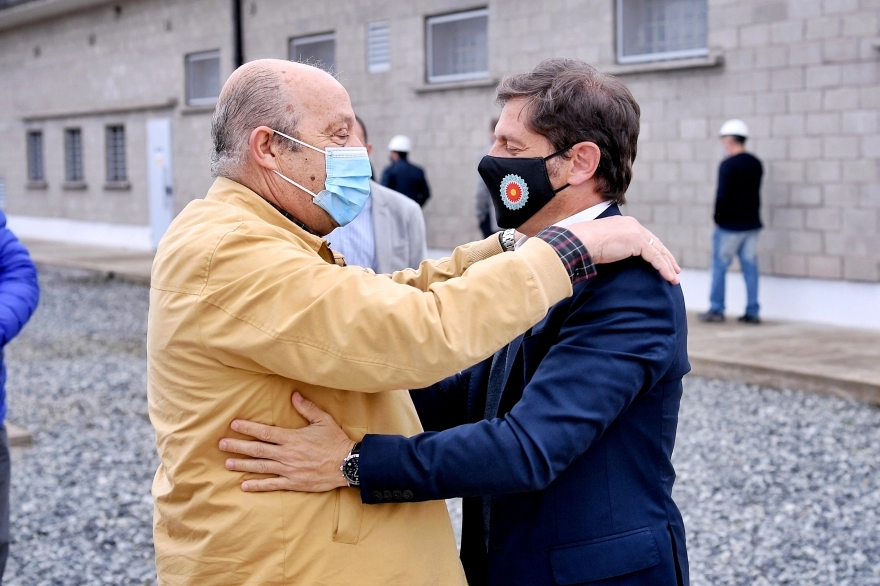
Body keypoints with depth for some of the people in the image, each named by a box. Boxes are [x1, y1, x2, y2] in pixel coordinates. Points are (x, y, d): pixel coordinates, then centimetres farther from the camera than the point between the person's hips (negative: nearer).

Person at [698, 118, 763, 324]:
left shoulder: (728, 165, -14)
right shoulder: (756, 164, 9)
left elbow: (722, 196, -17)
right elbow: (754, 192, 14)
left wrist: (718, 218, -4)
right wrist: (751, 215, 16)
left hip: (730, 225, -7)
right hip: (752, 223, 7)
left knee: (719, 266, 4)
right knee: (750, 267, 7)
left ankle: (716, 310, 6)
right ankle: (752, 312, 7)